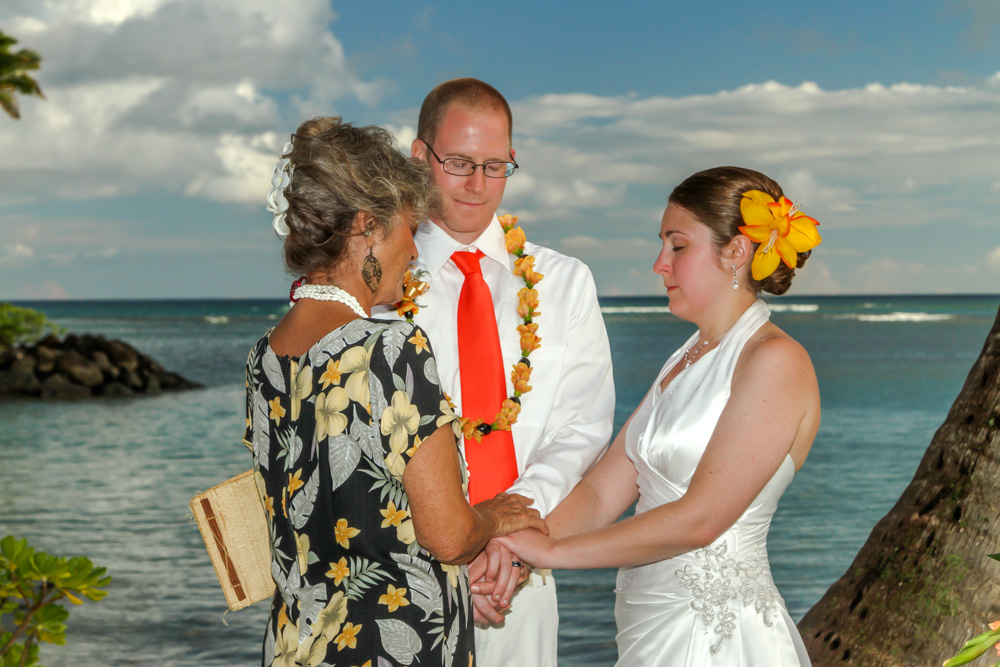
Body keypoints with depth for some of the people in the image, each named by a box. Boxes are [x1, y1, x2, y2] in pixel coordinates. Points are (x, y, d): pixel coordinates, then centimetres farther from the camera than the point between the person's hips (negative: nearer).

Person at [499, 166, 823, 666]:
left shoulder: (776, 362, -14)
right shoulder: (683, 361, 14)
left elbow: (699, 518, -20)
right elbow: (601, 493, 5)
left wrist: (552, 550, -15)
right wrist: (517, 545, -12)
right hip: (651, 623, 7)